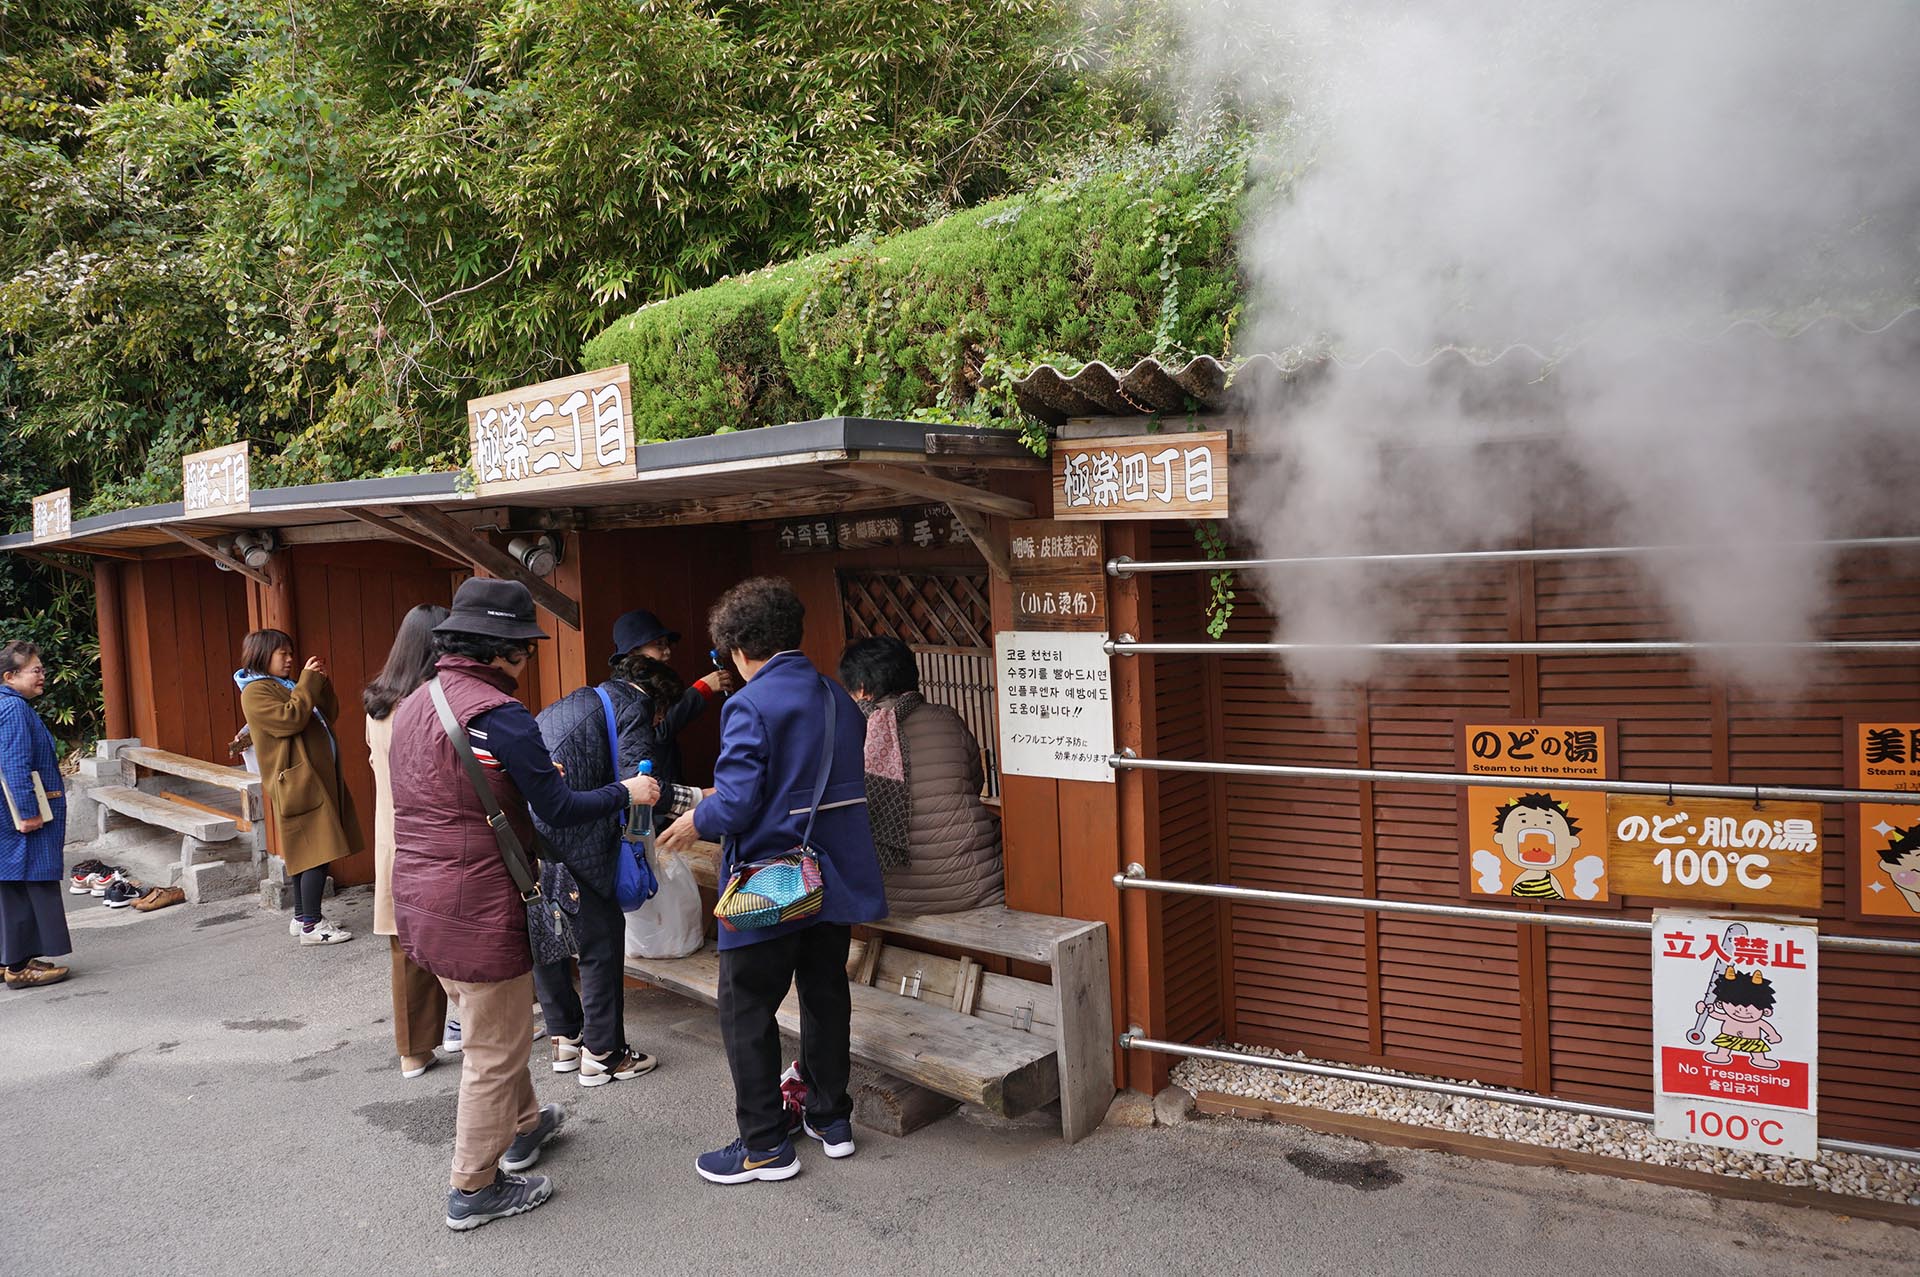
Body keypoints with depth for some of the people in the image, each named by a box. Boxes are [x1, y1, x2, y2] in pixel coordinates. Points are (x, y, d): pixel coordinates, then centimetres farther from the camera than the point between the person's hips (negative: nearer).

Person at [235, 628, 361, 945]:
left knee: (306, 852, 12)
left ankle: (302, 918, 19)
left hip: (318, 778, 10)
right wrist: (308, 682, -16)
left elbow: (330, 715, 18)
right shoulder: (256, 692, -7)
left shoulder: (286, 686, 21)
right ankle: (310, 925, -10)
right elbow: (290, 719, -21)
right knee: (317, 852, -12)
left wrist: (323, 683, 6)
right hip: (299, 781, -10)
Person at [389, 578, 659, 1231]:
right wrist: (626, 792, 0)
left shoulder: (412, 706, 7)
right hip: (478, 909, -9)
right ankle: (475, 1189, 19)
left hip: (419, 901, 9)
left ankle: (522, 1127, 46)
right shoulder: (499, 714, -20)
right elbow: (559, 810, -15)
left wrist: (531, 778, 21)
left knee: (490, 1025, 27)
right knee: (495, 1049, 7)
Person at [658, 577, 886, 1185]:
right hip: (836, 878, 7)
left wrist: (693, 824, -1)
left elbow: (736, 803, -23)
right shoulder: (840, 699, 5)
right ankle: (832, 1118, 32)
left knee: (746, 1010, 7)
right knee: (826, 996, 20)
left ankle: (765, 1145, 13)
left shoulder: (750, 706, -18)